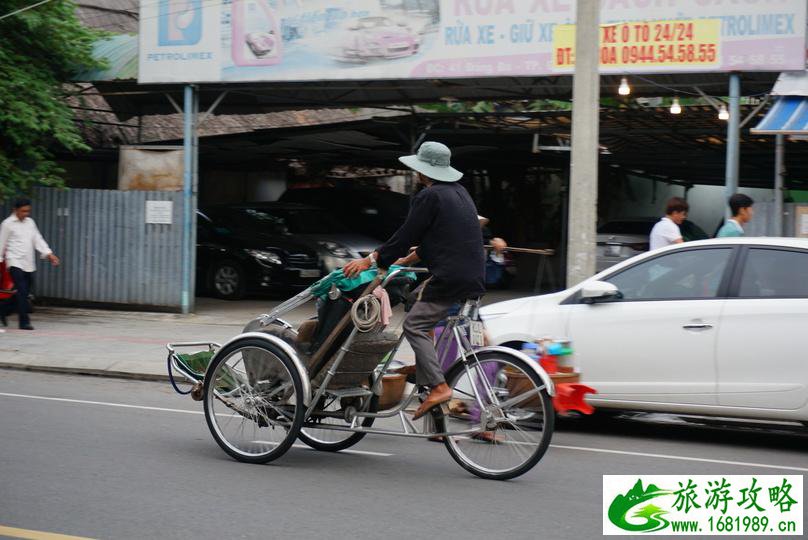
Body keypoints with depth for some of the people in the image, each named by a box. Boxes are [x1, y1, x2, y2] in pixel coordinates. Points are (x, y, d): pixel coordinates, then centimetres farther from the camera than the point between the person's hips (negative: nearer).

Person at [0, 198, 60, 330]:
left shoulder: (30, 222, 13)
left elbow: (38, 240, 11)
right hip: (15, 263, -6)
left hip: (29, 264, 6)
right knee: (22, 292, -13)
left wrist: (49, 254, 0)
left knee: (24, 293, 9)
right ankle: (24, 322, -10)